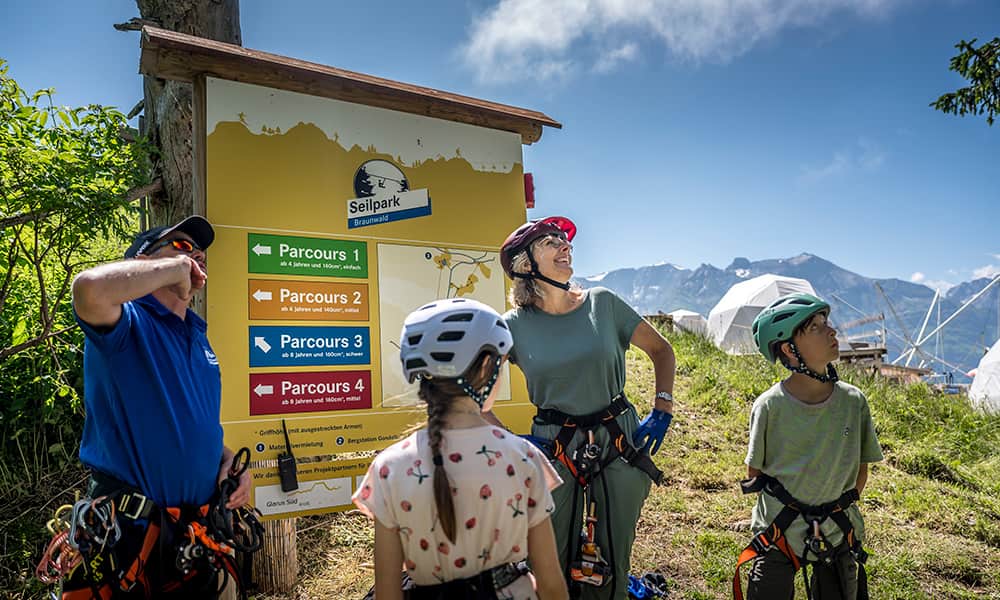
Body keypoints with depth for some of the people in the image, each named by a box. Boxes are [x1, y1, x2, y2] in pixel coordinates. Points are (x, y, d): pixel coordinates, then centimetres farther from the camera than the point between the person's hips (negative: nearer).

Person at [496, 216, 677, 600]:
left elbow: (661, 351, 8)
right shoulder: (516, 324, -5)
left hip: (620, 442, 1)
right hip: (552, 449, -1)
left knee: (612, 563, 12)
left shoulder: (603, 303, -2)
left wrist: (661, 412, 1)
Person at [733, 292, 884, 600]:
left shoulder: (853, 401, -8)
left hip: (838, 533, 3)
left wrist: (840, 510, 2)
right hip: (779, 532, -2)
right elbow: (754, 474, -5)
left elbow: (860, 470, 4)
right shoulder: (769, 406, -16)